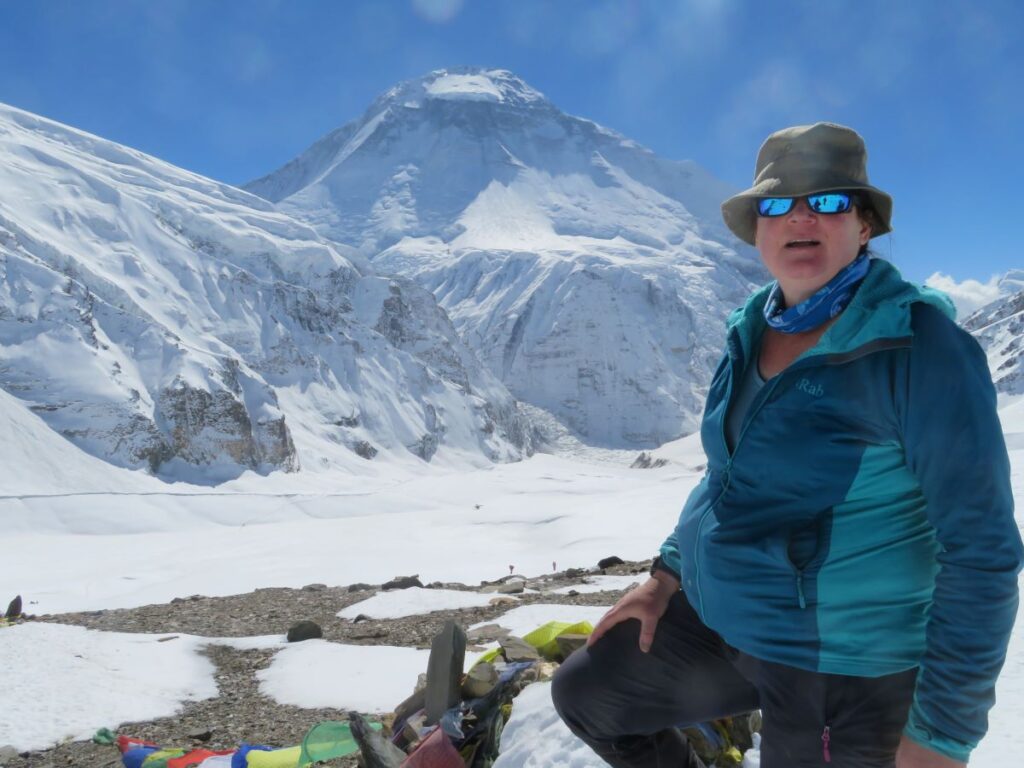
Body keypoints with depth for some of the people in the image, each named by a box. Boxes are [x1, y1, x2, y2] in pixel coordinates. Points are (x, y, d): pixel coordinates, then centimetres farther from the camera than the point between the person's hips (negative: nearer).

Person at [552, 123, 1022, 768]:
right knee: (585, 694, 16)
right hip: (714, 614, 7)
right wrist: (667, 575, 11)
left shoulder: (921, 345, -20)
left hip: (841, 664, -7)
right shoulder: (754, 331, 2)